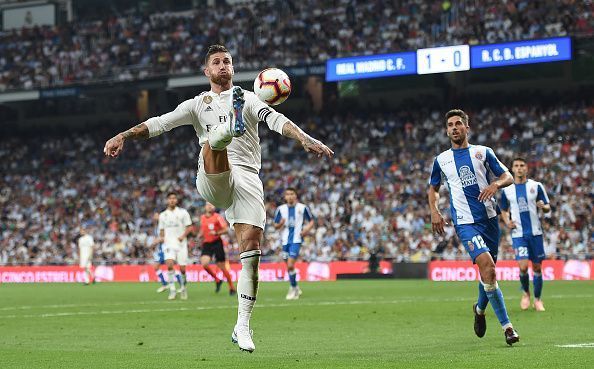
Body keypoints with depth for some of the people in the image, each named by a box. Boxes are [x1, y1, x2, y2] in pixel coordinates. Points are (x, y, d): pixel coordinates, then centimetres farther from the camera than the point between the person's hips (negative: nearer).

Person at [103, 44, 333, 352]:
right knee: (214, 141, -33)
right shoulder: (197, 105, 18)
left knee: (251, 250, -11)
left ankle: (242, 326, -4)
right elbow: (160, 123, 10)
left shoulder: (248, 99, 15)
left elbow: (275, 119, -2)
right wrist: (123, 136, -5)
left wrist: (305, 139, -19)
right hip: (212, 180, 0)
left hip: (247, 180, 0)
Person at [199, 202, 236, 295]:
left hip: (217, 243, -4)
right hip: (206, 244, 4)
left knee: (222, 267, -2)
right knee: (204, 264, -18)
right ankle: (217, 280, 5)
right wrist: (200, 236, 8)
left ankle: (232, 288, 12)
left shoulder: (217, 217, -6)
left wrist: (216, 233, -25)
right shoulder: (202, 218, 10)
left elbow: (226, 229, -11)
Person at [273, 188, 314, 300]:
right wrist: (280, 224, -12)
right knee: (289, 266, 10)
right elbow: (276, 226, 10)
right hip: (285, 240, 4)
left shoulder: (302, 208, -1)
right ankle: (296, 289, 28)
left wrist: (307, 229, -10)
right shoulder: (281, 209, 6)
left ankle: (293, 288, -2)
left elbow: (311, 221, 10)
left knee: (290, 265, -16)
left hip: (296, 239, -4)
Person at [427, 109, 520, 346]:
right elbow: (433, 188, 23)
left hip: (490, 218, 2)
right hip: (466, 222, -2)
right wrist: (434, 211, 5)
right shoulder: (441, 160, 10)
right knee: (487, 265, -22)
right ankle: (506, 326, -19)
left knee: (488, 271, 8)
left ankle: (480, 309, 42)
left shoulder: (483, 152, 9)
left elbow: (508, 177, 9)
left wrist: (495, 184, -14)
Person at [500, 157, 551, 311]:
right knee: (523, 266, -15)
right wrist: (507, 222, -2)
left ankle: (537, 299, 20)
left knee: (537, 267, 4)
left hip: (535, 232, 1)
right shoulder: (507, 190, 5)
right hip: (518, 234, 0)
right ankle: (525, 293, 12)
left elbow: (548, 208, 5)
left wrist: (543, 206, -18)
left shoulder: (536, 186, 2)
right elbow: (504, 211, 18)